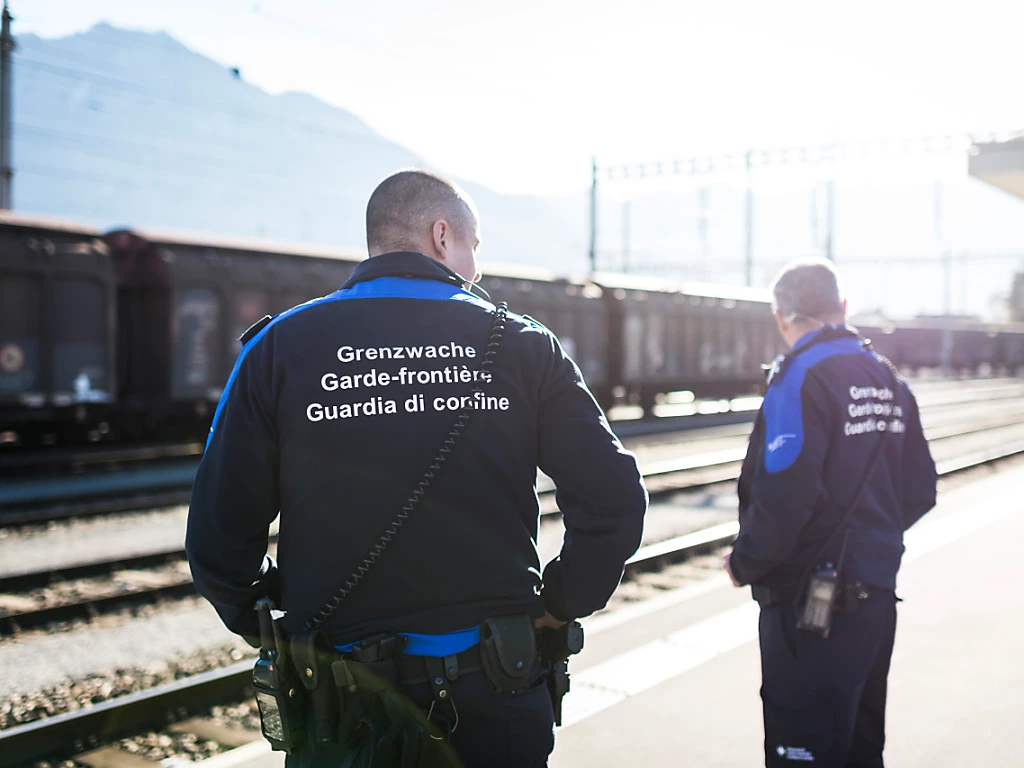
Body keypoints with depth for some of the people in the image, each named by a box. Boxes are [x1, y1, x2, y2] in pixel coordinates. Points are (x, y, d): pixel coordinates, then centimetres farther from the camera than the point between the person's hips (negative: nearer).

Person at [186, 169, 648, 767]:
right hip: (500, 696, 1)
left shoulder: (280, 348, -3)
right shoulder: (521, 344, -1)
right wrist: (561, 605, 8)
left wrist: (271, 623, 10)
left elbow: (219, 533, -5)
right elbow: (614, 497, -6)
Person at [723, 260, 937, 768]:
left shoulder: (802, 375, -15)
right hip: (876, 595, 8)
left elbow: (784, 496, -25)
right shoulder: (886, 378, 9)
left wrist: (744, 564, -10)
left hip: (812, 606, -8)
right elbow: (919, 491, 12)